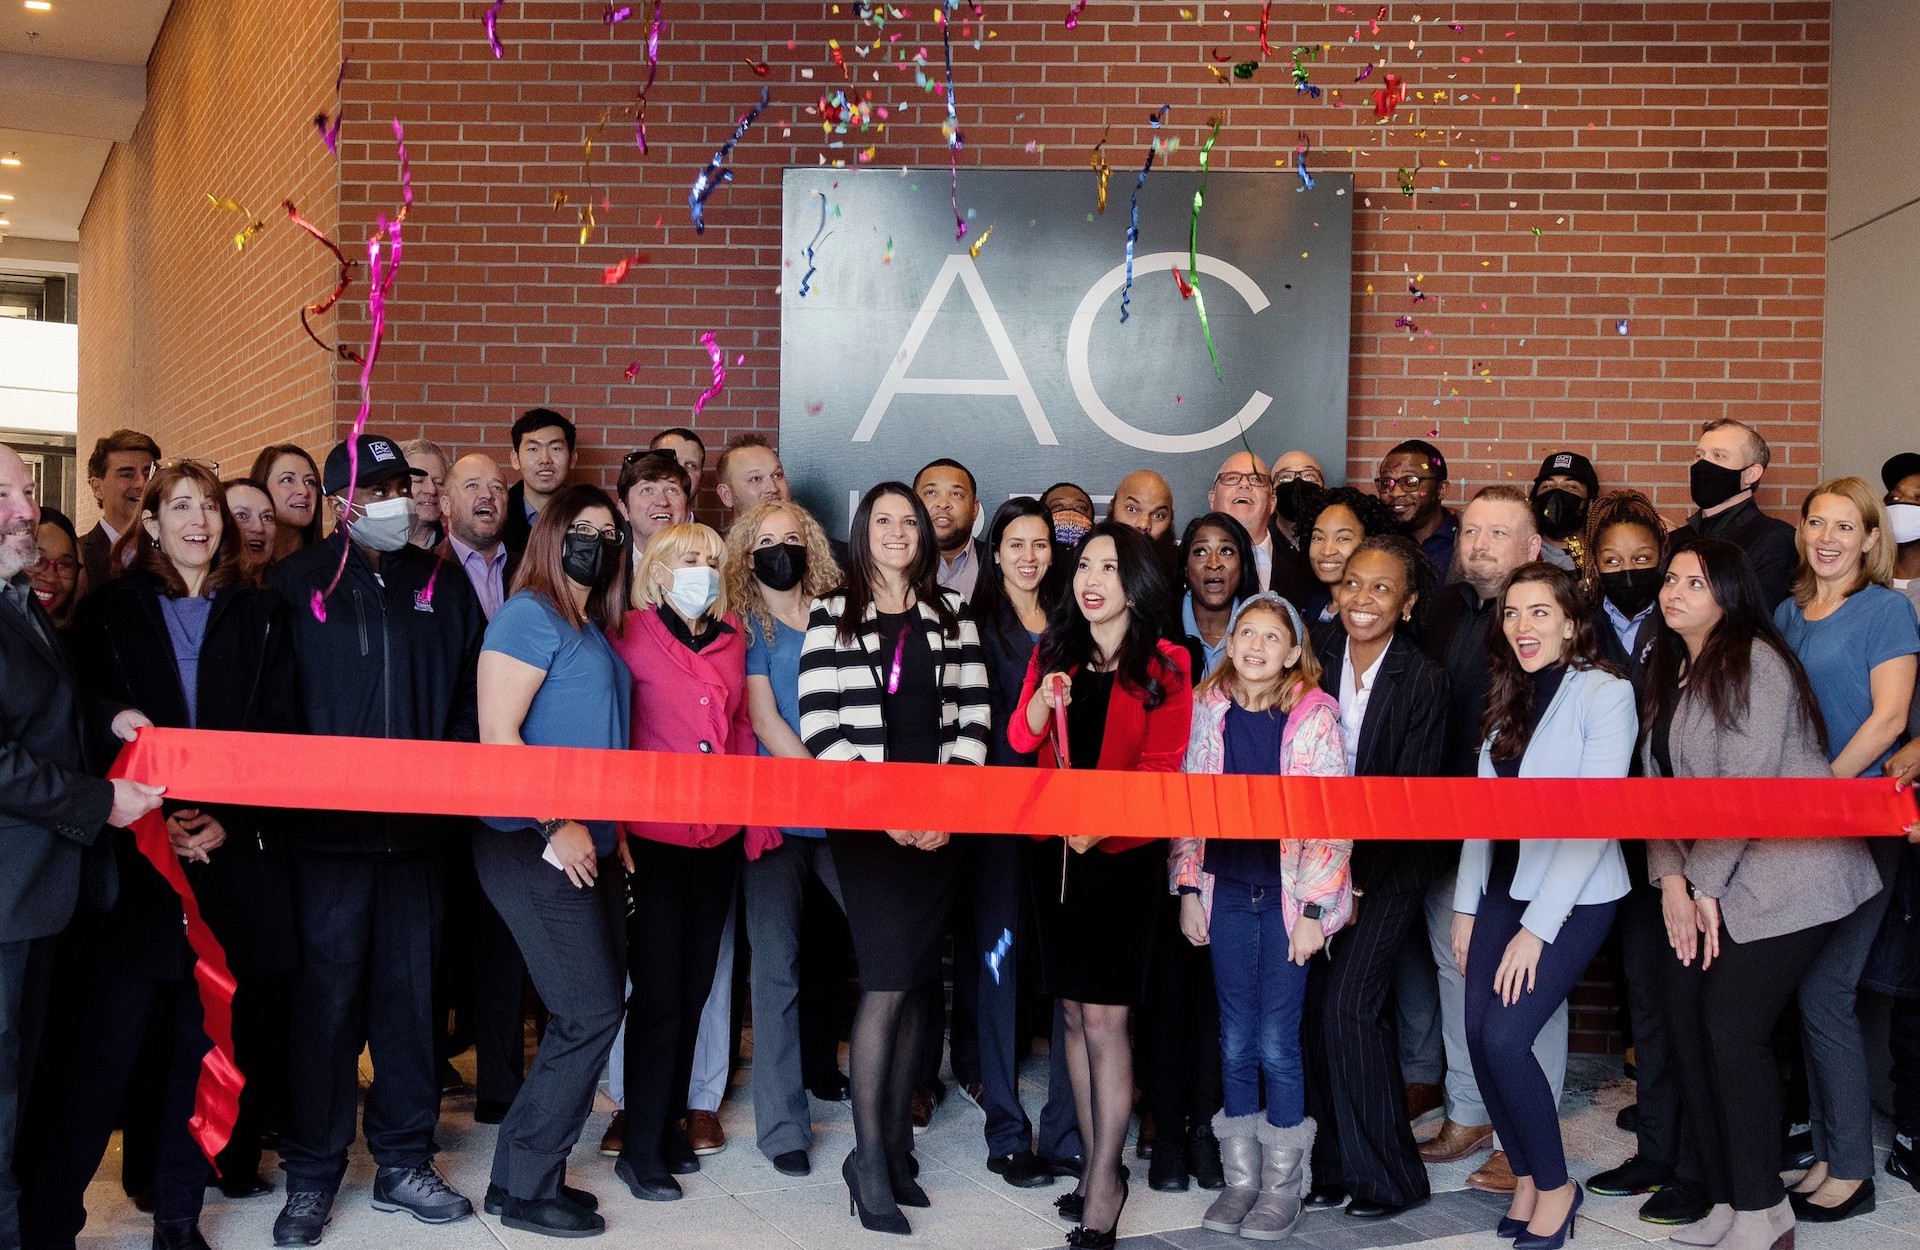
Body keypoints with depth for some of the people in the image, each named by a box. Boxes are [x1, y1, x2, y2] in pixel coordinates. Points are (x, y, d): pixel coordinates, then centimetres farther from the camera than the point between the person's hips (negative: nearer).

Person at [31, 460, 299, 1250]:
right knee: (96, 1051, -5)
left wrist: (228, 822, -9)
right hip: (132, 860, -2)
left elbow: (276, 737, 5)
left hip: (231, 858, 2)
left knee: (204, 1048, 6)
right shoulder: (109, 613, 7)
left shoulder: (259, 618, 11)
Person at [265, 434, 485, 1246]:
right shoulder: (296, 584, 1)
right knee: (327, 993, 0)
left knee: (410, 989, 8)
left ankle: (403, 1161, 19)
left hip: (418, 828, 3)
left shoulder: (442, 589, 10)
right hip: (327, 828, -3)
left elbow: (469, 699, 11)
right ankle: (311, 1174, 12)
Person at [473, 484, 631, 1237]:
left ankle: (528, 1170, 21)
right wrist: (555, 825, -19)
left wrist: (613, 828, 13)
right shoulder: (530, 615, -9)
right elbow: (497, 735, -17)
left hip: (588, 843, 9)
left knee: (592, 1010, 10)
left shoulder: (596, 630, 16)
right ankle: (524, 1188, 6)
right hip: (533, 844, -9)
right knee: (591, 1011, -8)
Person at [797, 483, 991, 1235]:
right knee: (887, 983, -10)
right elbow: (821, 728, -5)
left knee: (914, 983, 7)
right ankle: (869, 1159, -1)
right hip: (864, 821, -3)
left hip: (939, 823, 3)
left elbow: (973, 717, 6)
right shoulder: (831, 618, 2)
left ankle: (895, 1146, 16)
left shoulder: (952, 615, 11)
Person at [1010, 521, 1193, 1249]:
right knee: (1074, 1012, 9)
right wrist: (1041, 703, -18)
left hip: (1124, 853, -4)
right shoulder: (1052, 653, 8)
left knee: (1103, 1017, -6)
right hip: (1055, 849, 4)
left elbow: (1161, 766, -6)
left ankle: (1104, 1183, 3)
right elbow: (1019, 742, 3)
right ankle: (1096, 1163, 20)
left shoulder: (1163, 666, -3)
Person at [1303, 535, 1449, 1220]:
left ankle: (1388, 1175, 4)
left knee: (1349, 1004, -12)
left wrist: (1353, 874, -13)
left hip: (1390, 862, -4)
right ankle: (1333, 1164, 13)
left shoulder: (1424, 680, -11)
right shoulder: (1317, 655, -1)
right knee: (1311, 1005, -3)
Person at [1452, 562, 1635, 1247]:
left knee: (1505, 1037, -14)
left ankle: (1556, 1185, 8)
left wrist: (1537, 927, -18)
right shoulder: (1508, 699, 9)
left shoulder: (1605, 694, -12)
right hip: (1504, 885, 6)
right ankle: (1527, 1178, 19)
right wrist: (1466, 905, 6)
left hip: (1574, 897, -6)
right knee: (1478, 1034, -1)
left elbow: (1593, 822, -17)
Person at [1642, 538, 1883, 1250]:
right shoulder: (1669, 675, 13)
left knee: (1732, 1029, -10)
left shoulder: (1754, 663, -13)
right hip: (1711, 884, 8)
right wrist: (1672, 882, -4)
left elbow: (1745, 784, -18)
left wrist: (1705, 883, -13)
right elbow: (1659, 783, 8)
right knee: (1686, 1023, 2)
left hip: (1785, 877, -8)